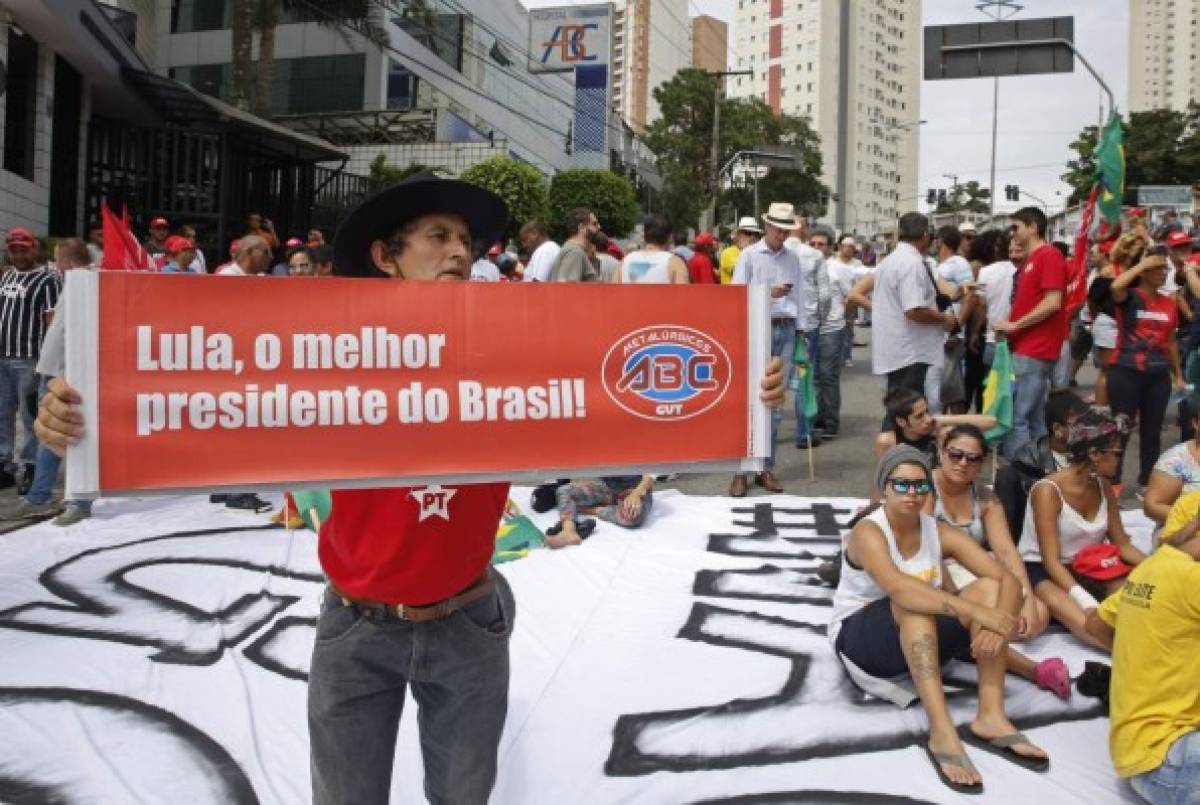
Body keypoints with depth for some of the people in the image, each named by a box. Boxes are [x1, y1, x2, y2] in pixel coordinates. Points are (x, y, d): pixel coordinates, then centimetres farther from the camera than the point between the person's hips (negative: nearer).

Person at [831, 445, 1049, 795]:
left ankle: (990, 717, -24)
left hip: (922, 642, 6)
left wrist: (998, 624, -34)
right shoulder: (868, 532, -19)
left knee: (990, 588, -16)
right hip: (859, 641, -5)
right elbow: (898, 588, -39)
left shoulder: (940, 532, -3)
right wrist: (977, 612, -45)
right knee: (914, 601, -36)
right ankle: (942, 733, -43)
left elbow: (1008, 579, -13)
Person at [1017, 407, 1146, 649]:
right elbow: (1051, 561, -21)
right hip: (1040, 570, -7)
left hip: (1086, 569, 7)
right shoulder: (1048, 491, -19)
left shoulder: (1104, 486, 2)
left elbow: (1122, 544, 8)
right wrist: (1088, 603, -33)